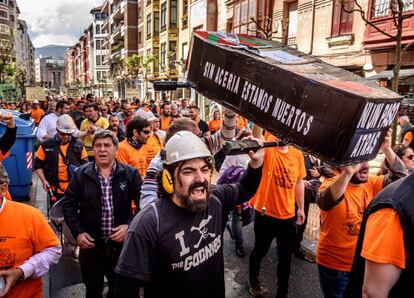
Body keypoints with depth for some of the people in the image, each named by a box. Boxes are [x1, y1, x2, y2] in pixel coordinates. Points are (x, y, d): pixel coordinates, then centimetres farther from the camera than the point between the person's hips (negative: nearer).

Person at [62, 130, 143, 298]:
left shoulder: (130, 173, -5)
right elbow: (69, 204, 3)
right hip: (90, 244, 1)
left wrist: (130, 226, -16)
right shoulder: (81, 174, -2)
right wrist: (77, 232, -7)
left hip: (122, 244, 0)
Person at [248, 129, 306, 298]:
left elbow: (299, 182, 11)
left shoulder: (297, 154, 2)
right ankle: (253, 279, 47)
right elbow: (257, 133, -33)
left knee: (285, 256, 16)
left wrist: (301, 208, 14)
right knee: (260, 250, 18)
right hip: (265, 214, -3)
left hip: (289, 215, 4)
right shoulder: (267, 148, -12)